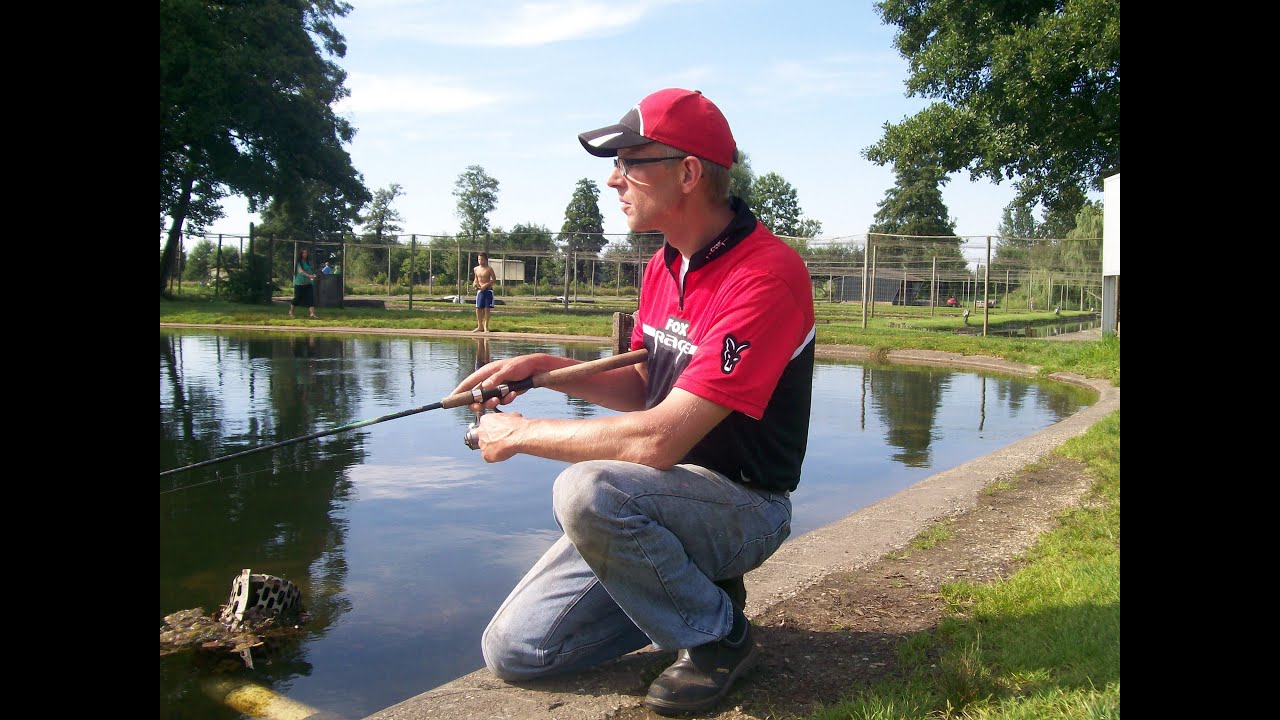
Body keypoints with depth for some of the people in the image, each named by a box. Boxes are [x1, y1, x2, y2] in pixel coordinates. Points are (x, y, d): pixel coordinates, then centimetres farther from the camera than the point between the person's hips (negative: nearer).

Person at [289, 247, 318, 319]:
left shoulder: (309, 262, 10)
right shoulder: (299, 262, -7)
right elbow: (300, 271, -23)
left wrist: (313, 275, 1)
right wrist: (309, 275, -36)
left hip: (308, 283, 4)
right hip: (299, 283, -4)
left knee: (310, 298, -11)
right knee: (297, 298, 4)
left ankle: (312, 314, -19)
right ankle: (291, 311, 28)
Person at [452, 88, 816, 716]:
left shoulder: (765, 276, -25)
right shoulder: (664, 264, 5)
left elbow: (657, 440, -30)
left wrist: (520, 433, -16)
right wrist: (546, 369, -2)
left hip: (742, 505, -7)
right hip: (661, 498, 8)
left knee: (588, 489, -37)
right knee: (512, 651, 1)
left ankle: (720, 634, -11)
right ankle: (692, 587, 15)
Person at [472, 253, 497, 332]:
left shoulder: (489, 269, -7)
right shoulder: (476, 269, 8)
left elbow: (493, 279, -8)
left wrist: (485, 285, -17)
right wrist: (474, 283, 0)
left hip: (488, 290, -4)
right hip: (480, 290, 4)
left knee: (487, 309, -3)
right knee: (478, 308, 2)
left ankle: (486, 327, 4)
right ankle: (480, 326, 12)